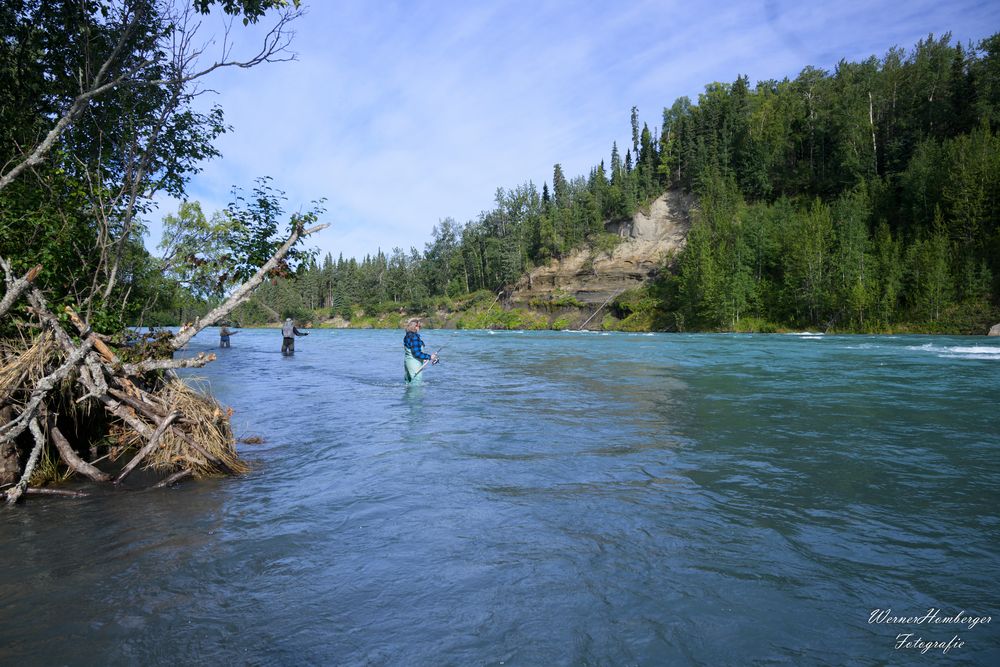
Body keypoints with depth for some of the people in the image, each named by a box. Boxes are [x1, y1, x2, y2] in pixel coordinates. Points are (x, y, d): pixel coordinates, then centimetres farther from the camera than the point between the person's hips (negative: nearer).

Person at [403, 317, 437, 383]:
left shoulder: (407, 336, 11)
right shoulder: (414, 337, -19)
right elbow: (417, 354, -22)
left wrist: (423, 359, 17)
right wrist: (430, 357, -14)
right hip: (414, 363, -10)